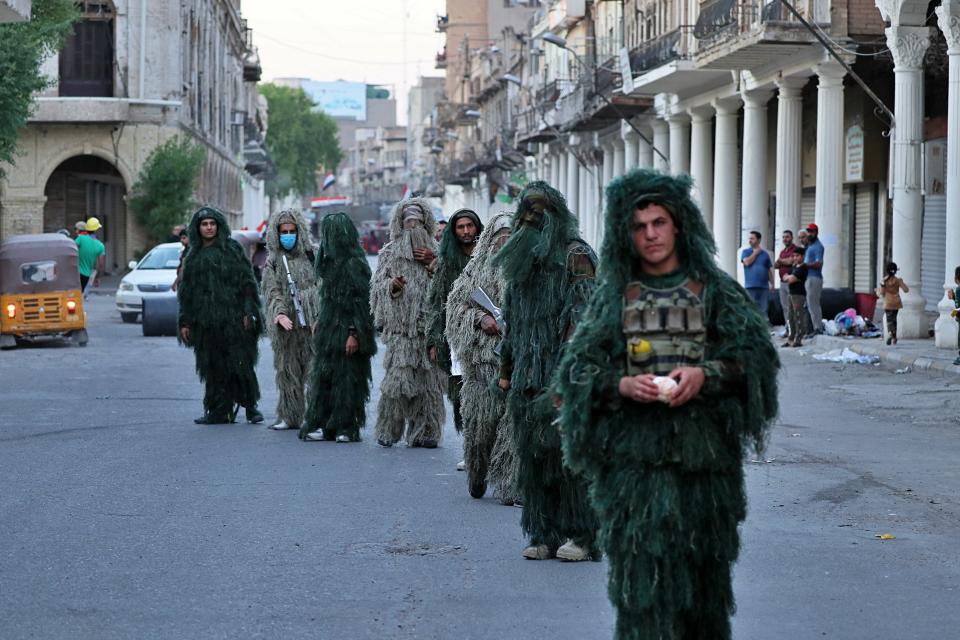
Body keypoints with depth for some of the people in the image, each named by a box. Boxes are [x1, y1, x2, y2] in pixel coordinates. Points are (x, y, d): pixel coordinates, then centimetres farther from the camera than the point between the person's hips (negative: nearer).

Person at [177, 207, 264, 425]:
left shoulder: (232, 249, 3)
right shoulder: (193, 256, 15)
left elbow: (248, 281, -1)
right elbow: (186, 291, 16)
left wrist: (248, 312, -10)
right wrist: (185, 322, 9)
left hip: (233, 317, -4)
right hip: (206, 321, 4)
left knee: (240, 363, -6)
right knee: (213, 366, 2)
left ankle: (251, 406, 4)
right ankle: (218, 412, 5)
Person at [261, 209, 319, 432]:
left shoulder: (311, 256, 5)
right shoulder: (272, 262, 11)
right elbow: (272, 292, 0)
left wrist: (319, 317, -8)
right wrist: (279, 313, -18)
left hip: (310, 322, -2)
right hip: (285, 325, 2)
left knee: (312, 370, -7)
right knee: (287, 370, 4)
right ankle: (290, 416, 11)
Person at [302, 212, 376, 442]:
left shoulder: (354, 264, -14)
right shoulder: (331, 262, 12)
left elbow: (361, 302, -17)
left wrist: (354, 334, -20)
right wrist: (319, 320, 16)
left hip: (345, 329, -9)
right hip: (328, 329, 9)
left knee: (346, 378, -3)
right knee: (323, 377, 8)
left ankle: (347, 427, 3)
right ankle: (323, 425, 12)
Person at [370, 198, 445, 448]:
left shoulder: (434, 252, 12)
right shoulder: (389, 252, 11)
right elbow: (376, 287, 7)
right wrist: (390, 286, -12)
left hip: (428, 323, 1)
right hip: (400, 326, -1)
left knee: (428, 380, -3)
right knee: (397, 376, -10)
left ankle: (423, 431, 4)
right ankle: (389, 429, 0)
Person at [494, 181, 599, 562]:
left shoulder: (574, 255, -5)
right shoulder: (521, 261, 18)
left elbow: (583, 313, -13)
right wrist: (506, 369, 20)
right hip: (528, 373, 7)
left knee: (568, 450, -7)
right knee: (532, 454, 5)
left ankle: (580, 535, -2)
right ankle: (544, 535, 9)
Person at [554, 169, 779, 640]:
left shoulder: (714, 289, 8)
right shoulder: (613, 295, 11)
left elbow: (756, 353, 1)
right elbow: (579, 369, 6)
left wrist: (706, 373, -16)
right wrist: (622, 385, -13)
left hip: (704, 452, 0)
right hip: (634, 454, 0)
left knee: (704, 566, 2)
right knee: (643, 568, -8)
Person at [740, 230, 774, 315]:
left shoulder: (765, 253, 12)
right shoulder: (746, 252, 8)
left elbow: (769, 270, 15)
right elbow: (747, 262, -12)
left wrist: (772, 283, 8)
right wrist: (755, 253, -2)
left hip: (764, 286, 2)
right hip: (751, 286, -2)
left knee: (763, 310, 1)